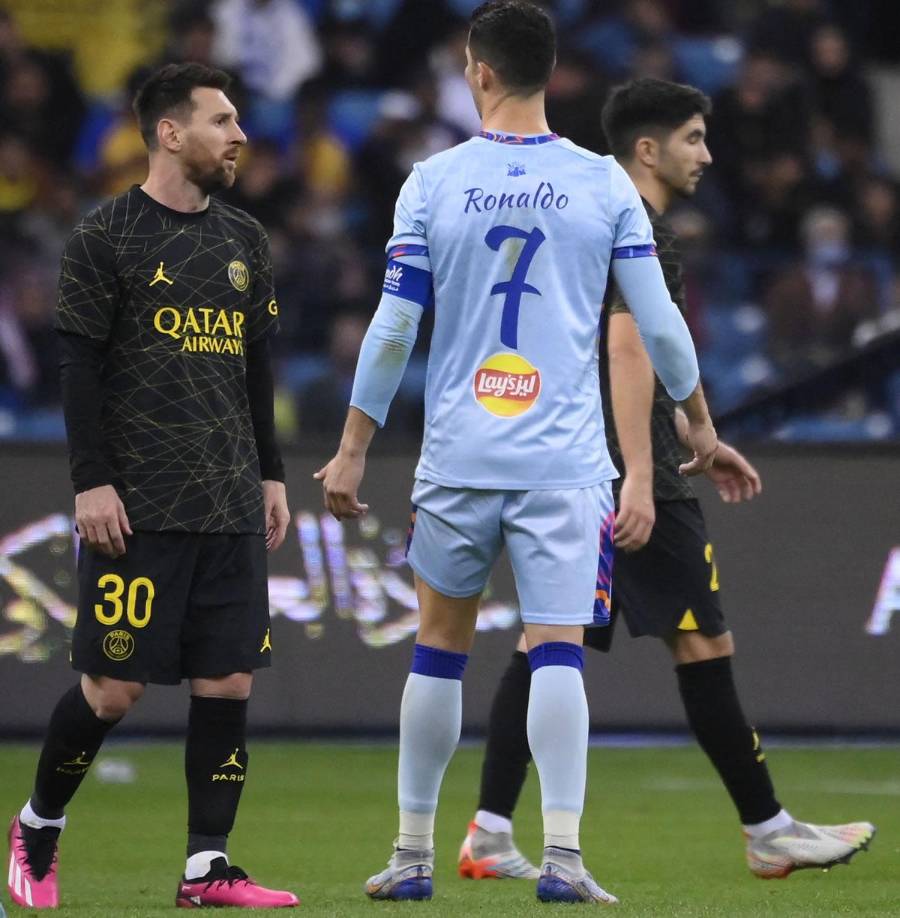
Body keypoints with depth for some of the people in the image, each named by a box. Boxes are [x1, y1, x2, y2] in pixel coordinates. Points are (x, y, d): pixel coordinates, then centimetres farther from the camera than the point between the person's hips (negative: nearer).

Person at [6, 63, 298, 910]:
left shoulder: (244, 241, 14)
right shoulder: (104, 237, -4)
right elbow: (79, 369, -7)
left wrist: (272, 476, 15)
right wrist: (91, 482, -13)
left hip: (232, 507, 6)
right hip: (137, 508, -6)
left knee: (227, 682, 0)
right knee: (114, 686, -5)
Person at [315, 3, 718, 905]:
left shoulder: (433, 183, -1)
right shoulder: (604, 184, 1)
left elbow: (393, 330, -1)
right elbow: (658, 322, 4)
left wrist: (351, 450, 7)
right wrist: (699, 422, 19)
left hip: (456, 458, 1)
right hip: (564, 460, 0)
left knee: (438, 649, 11)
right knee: (556, 654, -3)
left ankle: (412, 856, 17)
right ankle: (562, 855, -13)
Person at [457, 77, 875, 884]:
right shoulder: (639, 233, -11)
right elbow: (627, 349, -22)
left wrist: (699, 444, 33)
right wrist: (640, 479, -27)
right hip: (625, 471, -10)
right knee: (703, 642, -3)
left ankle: (489, 833, -1)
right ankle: (769, 833, 3)